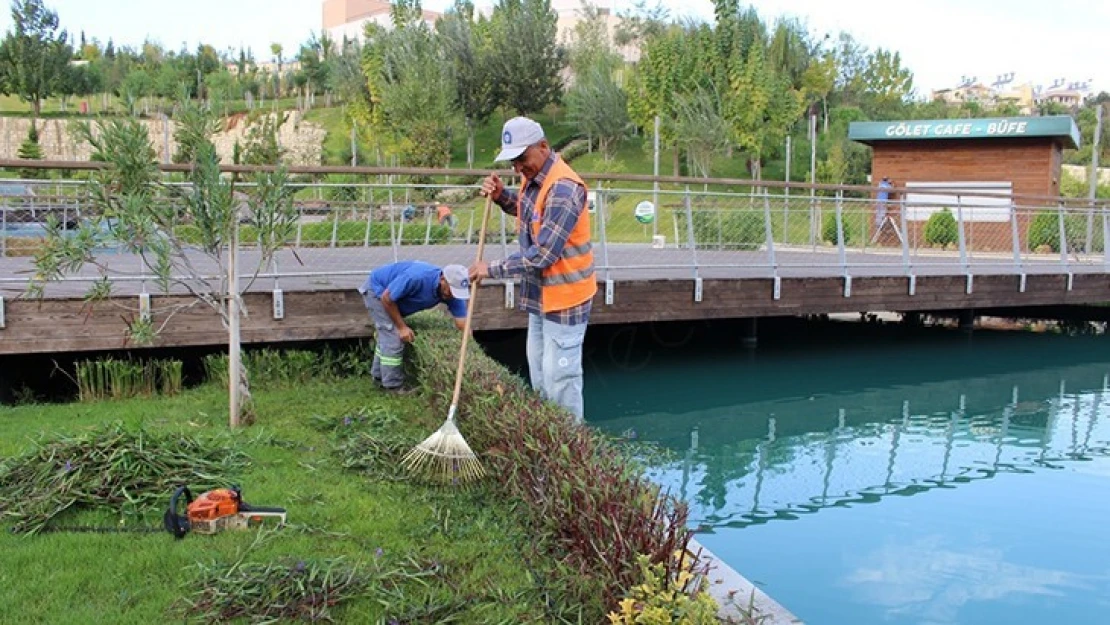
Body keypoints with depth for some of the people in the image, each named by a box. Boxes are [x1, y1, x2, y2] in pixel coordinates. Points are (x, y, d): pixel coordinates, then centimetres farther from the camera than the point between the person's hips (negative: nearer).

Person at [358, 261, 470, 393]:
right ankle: (394, 385, -1)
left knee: (388, 336, 19)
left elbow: (463, 325, -18)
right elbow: (386, 298, -27)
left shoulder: (453, 293, -20)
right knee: (394, 337, -12)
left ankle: (379, 376, 36)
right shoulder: (417, 278, -40)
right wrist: (402, 327, -19)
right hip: (377, 289, -8)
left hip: (395, 296, 8)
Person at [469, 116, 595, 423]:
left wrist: (492, 269, -18)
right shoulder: (534, 176, 4)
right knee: (539, 374, 19)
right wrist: (501, 195, 5)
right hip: (540, 294, 10)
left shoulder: (563, 188, -26)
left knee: (560, 378, -3)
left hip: (564, 297, -10)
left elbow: (542, 256, -28)